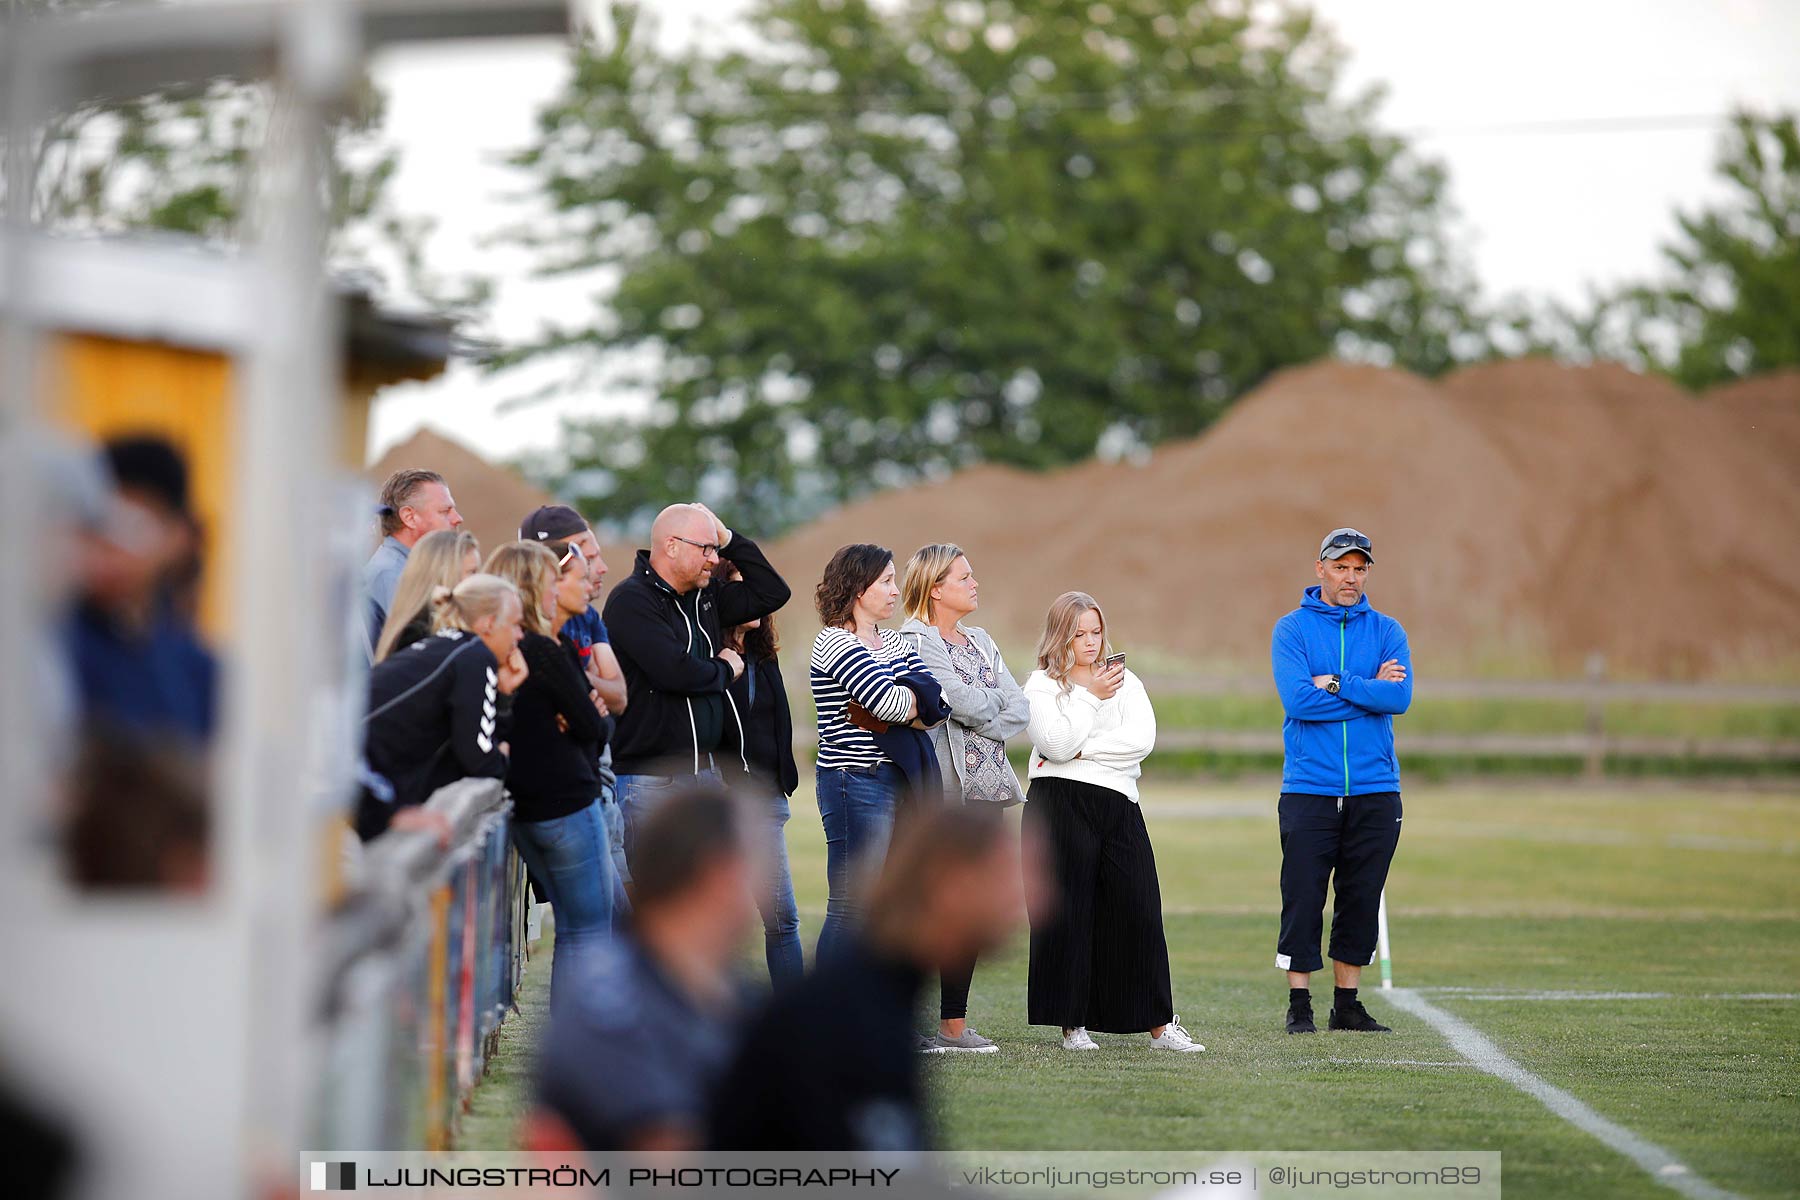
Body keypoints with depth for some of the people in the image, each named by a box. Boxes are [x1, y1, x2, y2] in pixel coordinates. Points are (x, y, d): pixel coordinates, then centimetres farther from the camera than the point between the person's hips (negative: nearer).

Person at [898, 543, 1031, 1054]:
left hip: (985, 786, 7)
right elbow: (963, 701, -17)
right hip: (940, 788, -7)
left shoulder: (980, 642, 18)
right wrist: (997, 700, 2)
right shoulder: (914, 642, -6)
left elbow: (1019, 712, 9)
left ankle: (954, 1022, 9)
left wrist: (980, 715, -8)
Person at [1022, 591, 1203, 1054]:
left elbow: (1143, 738, -1)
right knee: (1067, 912, -3)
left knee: (1138, 910, -2)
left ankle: (1159, 1024, 2)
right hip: (1060, 805, -3)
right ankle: (1072, 1024, 4)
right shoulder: (1041, 686, 5)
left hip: (1119, 806, 3)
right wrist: (1092, 697, -8)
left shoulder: (1126, 682, 15)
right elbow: (1056, 743, -11)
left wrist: (1081, 750, -7)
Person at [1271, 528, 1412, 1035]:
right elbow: (1298, 700, -13)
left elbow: (1400, 697, -8)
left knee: (1361, 901, 6)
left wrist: (1334, 683, -11)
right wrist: (1370, 689, -9)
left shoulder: (1386, 631, 8)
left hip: (1374, 790, 2)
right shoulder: (1293, 628, 1)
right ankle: (1299, 1006, 3)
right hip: (1310, 790, -2)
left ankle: (1347, 1003, 14)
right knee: (1302, 901, -4)